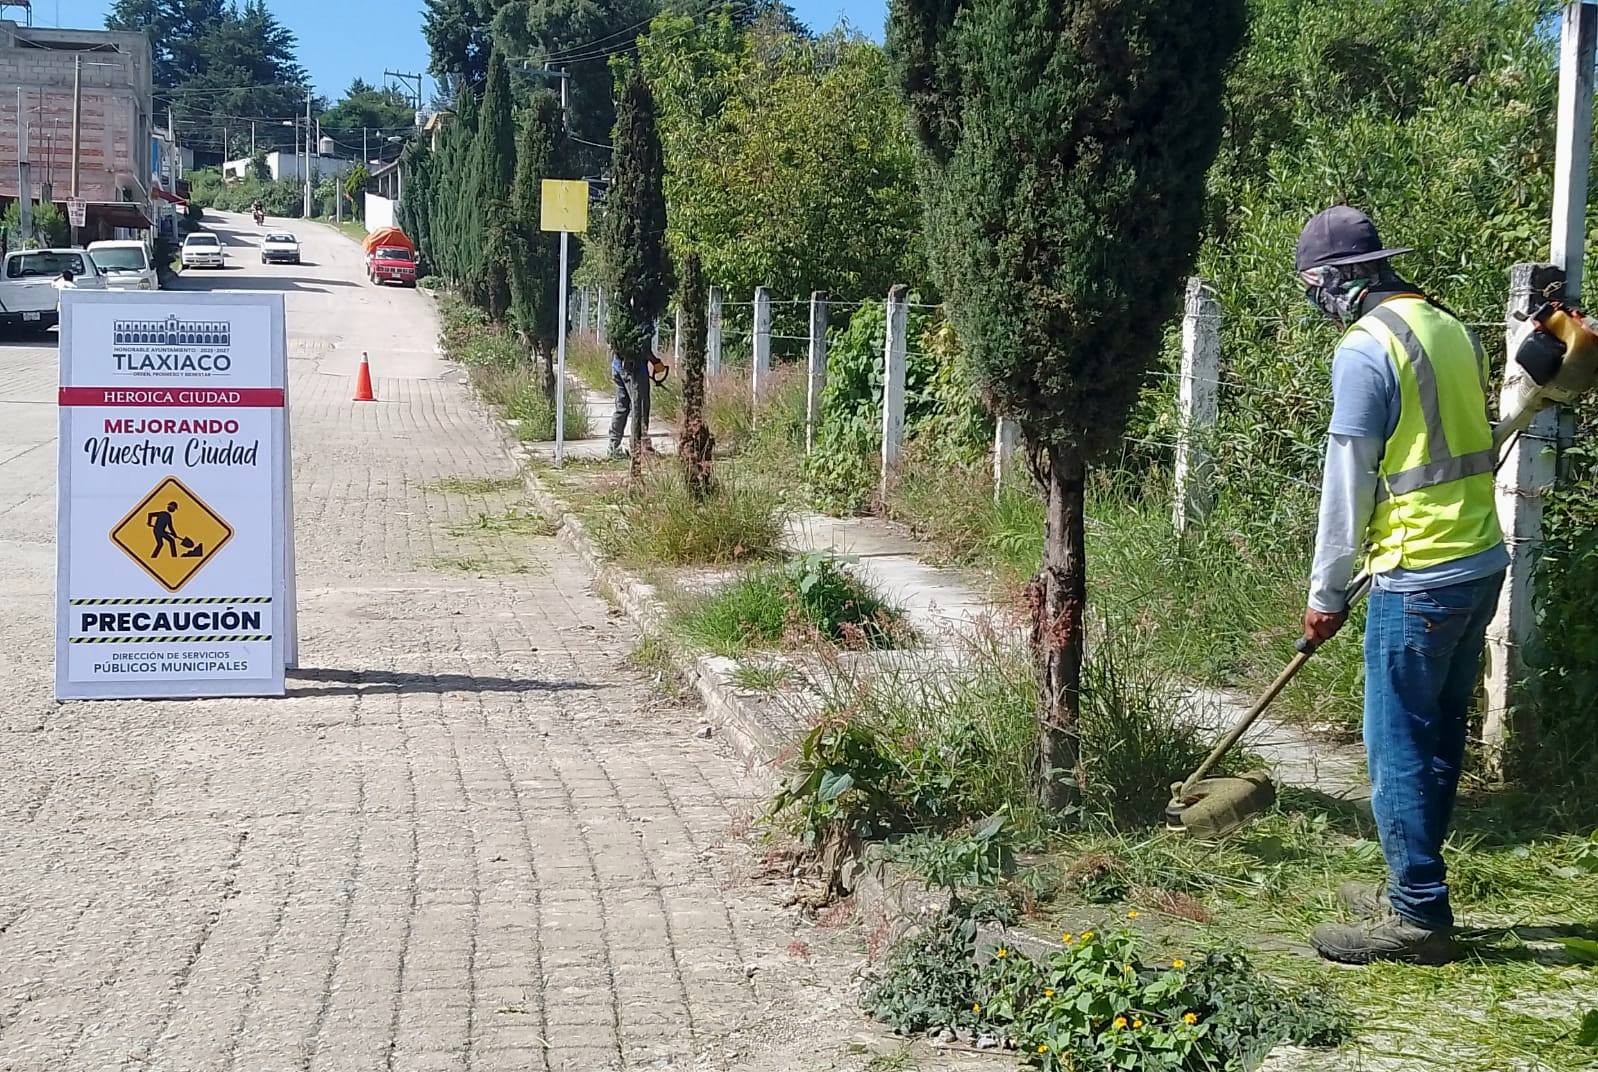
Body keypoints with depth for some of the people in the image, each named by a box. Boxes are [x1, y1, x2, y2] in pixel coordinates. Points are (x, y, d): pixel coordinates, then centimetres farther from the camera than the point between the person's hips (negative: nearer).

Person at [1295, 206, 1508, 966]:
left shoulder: (1366, 348, -14)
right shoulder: (1450, 327, 12)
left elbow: (1347, 484, -13)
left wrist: (1325, 593, -3)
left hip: (1419, 579, -9)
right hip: (1481, 561, 9)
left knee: (1399, 747, -1)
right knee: (1439, 738, 16)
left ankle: (1418, 918, 5)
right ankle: (1412, 892, 27)